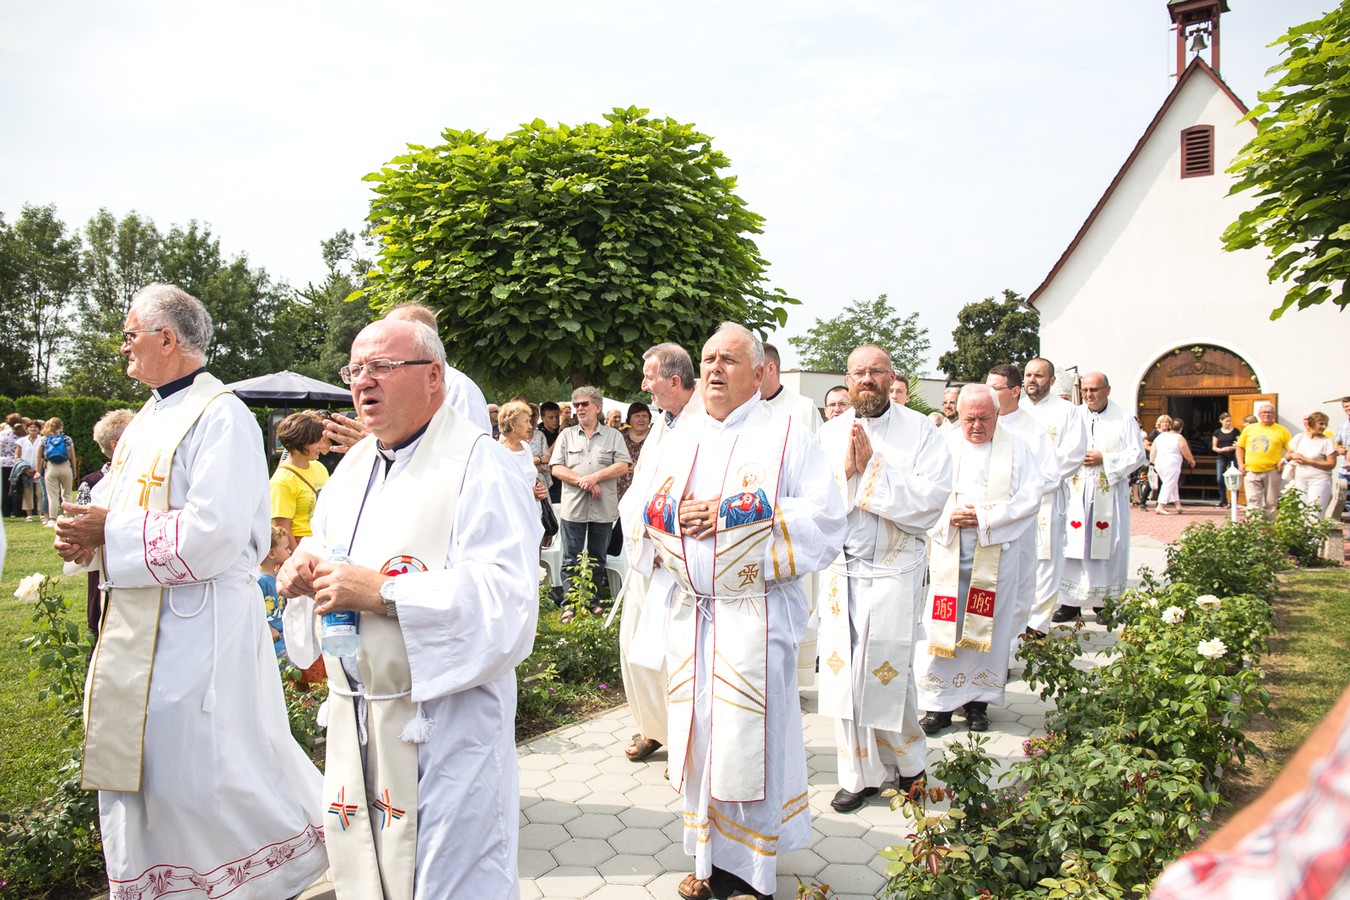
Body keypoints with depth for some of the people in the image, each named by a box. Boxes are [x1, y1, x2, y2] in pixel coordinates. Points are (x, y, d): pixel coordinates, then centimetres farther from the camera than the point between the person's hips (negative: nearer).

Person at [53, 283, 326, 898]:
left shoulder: (221, 417, -15)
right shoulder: (147, 419, 14)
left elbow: (216, 530, -25)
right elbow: (115, 500, 20)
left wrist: (109, 532, -17)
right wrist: (85, 531, -2)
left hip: (195, 623, -9)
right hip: (136, 622, 9)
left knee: (199, 768, -1)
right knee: (136, 767, 17)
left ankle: (296, 844, 19)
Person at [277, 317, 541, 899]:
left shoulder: (478, 464, -14)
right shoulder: (353, 467, 13)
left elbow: (508, 594, -24)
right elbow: (324, 549, 25)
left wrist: (382, 592, -26)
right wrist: (304, 570, 0)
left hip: (442, 724, -7)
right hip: (353, 716, 8)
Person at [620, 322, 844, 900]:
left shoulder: (787, 436, 0)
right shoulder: (680, 442, 16)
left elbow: (825, 517, -10)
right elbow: (635, 507, 14)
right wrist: (670, 514, -8)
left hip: (754, 616, -5)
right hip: (687, 613, 5)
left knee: (749, 739, -1)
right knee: (697, 736, 10)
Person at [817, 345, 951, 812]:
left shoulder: (919, 430, -2)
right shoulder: (830, 432, 8)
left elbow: (929, 500, -14)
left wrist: (871, 467, -16)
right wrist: (847, 470, -15)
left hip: (894, 569, -3)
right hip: (840, 570, 3)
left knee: (886, 671, 1)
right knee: (842, 671, 5)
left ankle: (906, 761, 29)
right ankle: (860, 773, 22)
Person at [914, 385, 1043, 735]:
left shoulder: (1016, 447, 5)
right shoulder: (944, 445, 7)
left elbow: (1032, 495, -3)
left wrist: (986, 517, -12)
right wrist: (949, 515, -16)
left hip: (997, 553, 0)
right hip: (949, 552, 0)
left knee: (987, 626, 4)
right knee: (943, 626, -1)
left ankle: (978, 700, 16)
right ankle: (939, 702, 7)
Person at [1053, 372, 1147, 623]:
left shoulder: (1124, 420, 3)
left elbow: (1137, 454, -1)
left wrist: (1104, 459, -10)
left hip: (1109, 493, -1)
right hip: (1076, 492, 1)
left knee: (1107, 546, 0)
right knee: (1073, 546, -2)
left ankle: (1105, 602, 10)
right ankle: (1070, 603, 3)